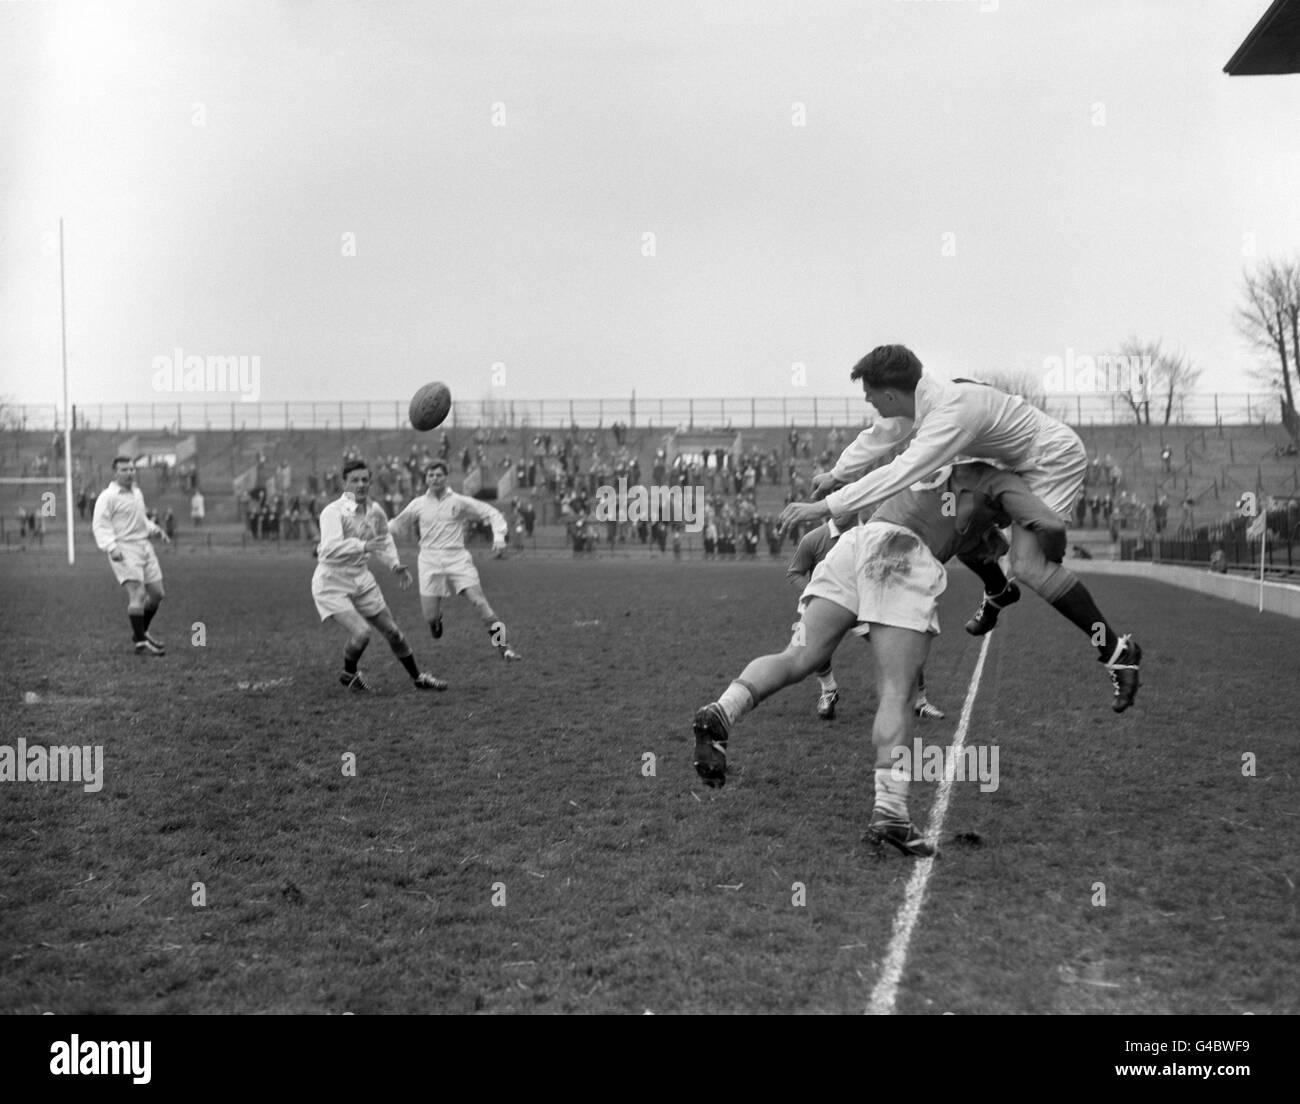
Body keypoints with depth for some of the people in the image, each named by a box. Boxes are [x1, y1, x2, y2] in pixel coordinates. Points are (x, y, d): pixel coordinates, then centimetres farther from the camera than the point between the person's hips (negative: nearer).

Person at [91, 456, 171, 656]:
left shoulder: (137, 493, 17)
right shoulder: (108, 497, -7)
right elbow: (100, 525, -13)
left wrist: (156, 531, 14)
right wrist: (111, 547, -26)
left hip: (145, 547, 8)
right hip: (124, 550, -8)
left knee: (157, 593, 8)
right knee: (137, 594, -16)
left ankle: (141, 632, 29)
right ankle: (140, 644, -11)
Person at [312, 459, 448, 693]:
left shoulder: (375, 509, 1)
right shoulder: (333, 512, -21)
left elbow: (384, 538, 21)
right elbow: (330, 549, -36)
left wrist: (395, 565, 7)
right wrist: (363, 546, -45)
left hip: (361, 579, 6)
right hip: (332, 583, -6)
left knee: (392, 632, 10)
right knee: (361, 633, -21)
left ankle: (417, 677, 30)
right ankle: (348, 675, 10)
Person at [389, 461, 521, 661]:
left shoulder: (459, 502, 3)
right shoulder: (418, 504, 7)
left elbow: (491, 513, 5)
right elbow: (398, 526, 20)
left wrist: (499, 536, -10)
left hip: (457, 559, -1)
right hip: (430, 561, 1)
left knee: (479, 602, -15)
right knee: (430, 616, -4)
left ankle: (503, 646, -5)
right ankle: (437, 619, 35)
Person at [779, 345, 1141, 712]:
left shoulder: (952, 412, -35)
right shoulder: (921, 394, -7)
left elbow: (900, 473, -42)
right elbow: (878, 436, 13)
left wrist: (826, 507, -41)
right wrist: (837, 474, 19)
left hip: (1055, 458, -9)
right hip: (1018, 461, 9)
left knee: (1028, 565, -22)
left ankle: (1117, 650, -12)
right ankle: (997, 593, 35)